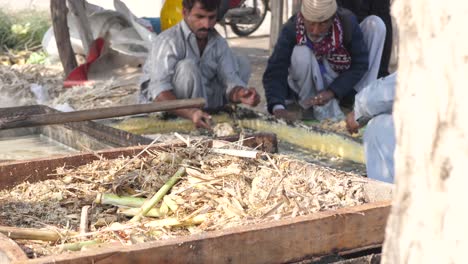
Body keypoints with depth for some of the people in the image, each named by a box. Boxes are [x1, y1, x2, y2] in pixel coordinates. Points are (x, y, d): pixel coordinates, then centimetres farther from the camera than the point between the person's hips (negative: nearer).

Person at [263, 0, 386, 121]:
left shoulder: (347, 22, -24)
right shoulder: (292, 29, -27)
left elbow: (360, 63, -18)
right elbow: (274, 71, -33)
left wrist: (332, 92, -31)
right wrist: (278, 107, -50)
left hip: (341, 83, 2)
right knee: (301, 53, -35)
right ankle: (324, 111, -16)